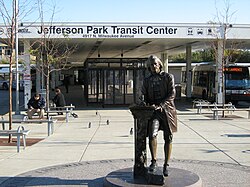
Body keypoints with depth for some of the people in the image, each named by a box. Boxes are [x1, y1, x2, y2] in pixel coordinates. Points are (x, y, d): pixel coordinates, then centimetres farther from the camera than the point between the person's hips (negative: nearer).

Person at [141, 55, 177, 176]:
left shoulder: (168, 77, 4)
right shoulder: (147, 80, 14)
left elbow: (172, 95, -5)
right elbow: (143, 95, 16)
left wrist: (160, 105, -17)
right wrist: (146, 104, -6)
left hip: (167, 109, -1)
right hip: (153, 111, 1)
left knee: (168, 138, 3)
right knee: (152, 135, -21)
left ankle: (166, 165, 15)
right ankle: (153, 161, -5)